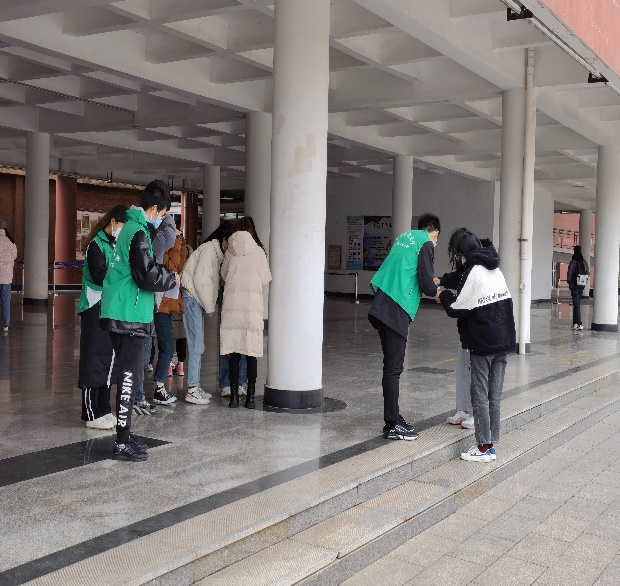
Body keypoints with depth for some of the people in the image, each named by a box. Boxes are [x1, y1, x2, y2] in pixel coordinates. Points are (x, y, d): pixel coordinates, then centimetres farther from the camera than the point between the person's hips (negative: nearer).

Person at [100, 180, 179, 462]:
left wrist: (163, 272, 12)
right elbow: (147, 276, -19)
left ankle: (125, 434, 22)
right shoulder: (139, 233, -14)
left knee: (129, 375, 15)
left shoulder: (130, 227, 16)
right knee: (130, 377, -6)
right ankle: (122, 443, -2)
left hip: (119, 313, 10)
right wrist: (172, 278, -3)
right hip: (130, 315, -10)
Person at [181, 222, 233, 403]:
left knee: (198, 347, 12)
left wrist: (209, 305, 4)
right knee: (196, 347, -9)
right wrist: (209, 306, -11)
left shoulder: (215, 252, 18)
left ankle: (195, 387, 19)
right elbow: (201, 279, -17)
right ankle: (192, 390, -6)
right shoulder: (209, 249, -11)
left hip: (197, 301, 10)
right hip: (192, 299, -10)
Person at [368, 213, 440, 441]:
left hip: (382, 306, 8)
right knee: (393, 368, -5)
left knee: (391, 366, 13)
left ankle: (394, 418, 20)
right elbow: (426, 284, -9)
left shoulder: (405, 237, 19)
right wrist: (435, 291, 12)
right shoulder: (426, 244, -4)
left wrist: (429, 281, 33)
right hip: (396, 310, -8)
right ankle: (392, 425, -1)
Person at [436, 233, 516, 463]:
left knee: (480, 395, -1)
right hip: (504, 341, 7)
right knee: (495, 395, 9)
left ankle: (484, 447, 1)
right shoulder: (495, 270, 13)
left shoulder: (474, 272, -11)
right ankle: (491, 444, 13)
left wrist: (444, 297, 12)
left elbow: (457, 308, -9)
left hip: (483, 343, -7)